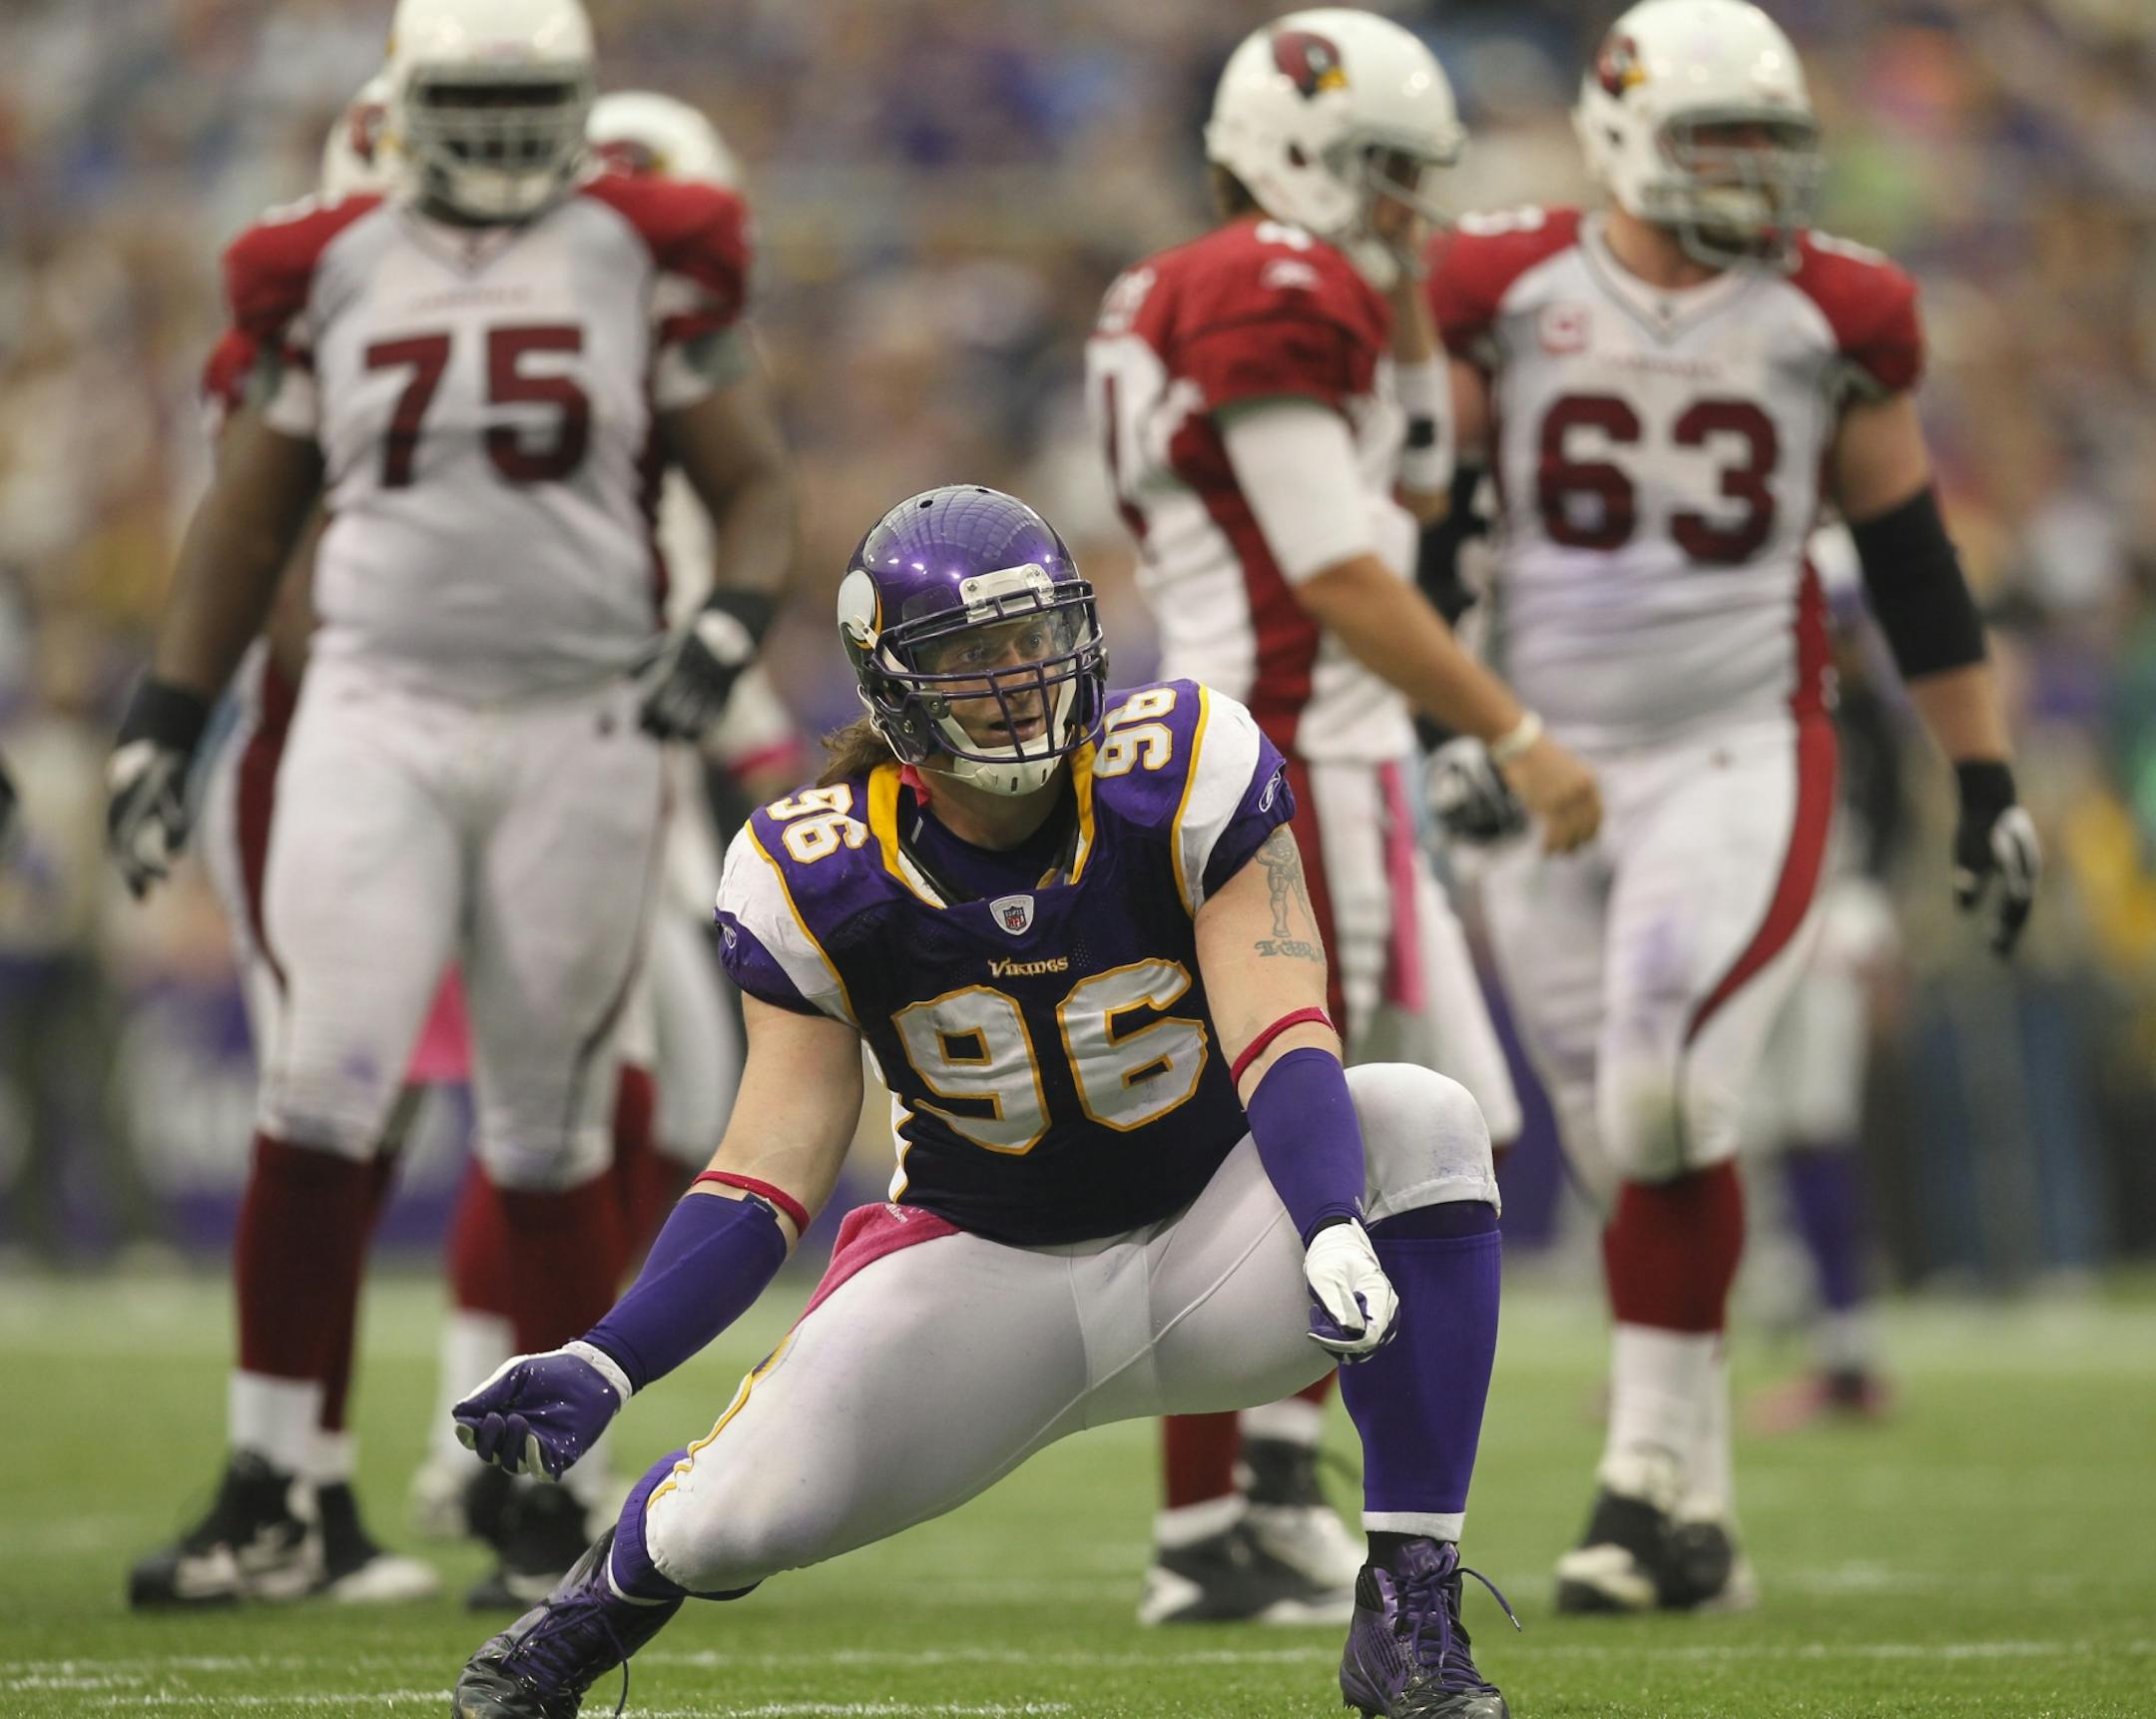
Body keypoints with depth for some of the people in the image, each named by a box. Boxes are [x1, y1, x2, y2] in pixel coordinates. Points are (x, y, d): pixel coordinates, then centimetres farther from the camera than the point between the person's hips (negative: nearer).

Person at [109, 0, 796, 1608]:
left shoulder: (646, 265, 3)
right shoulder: (332, 274, 6)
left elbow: (757, 486, 5)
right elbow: (248, 517, 14)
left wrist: (728, 627, -15)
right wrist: (163, 724, 10)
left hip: (579, 734, 0)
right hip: (376, 722, 0)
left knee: (553, 1139, 7)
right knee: (321, 1103, -12)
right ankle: (267, 1497, -10)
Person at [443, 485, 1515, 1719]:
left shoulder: (1186, 774, -16)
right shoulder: (819, 882, -12)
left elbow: (1280, 1041, -23)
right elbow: (767, 1176, -11)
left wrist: (1336, 1233, -43)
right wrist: (604, 1366, -25)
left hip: (1209, 1246, 0)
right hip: (989, 1270, 0)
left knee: (1421, 1121, -30)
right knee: (740, 1514, -21)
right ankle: (597, 1609, 22)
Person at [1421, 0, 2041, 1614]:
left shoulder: (1831, 314, 2)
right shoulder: (1505, 291, 1)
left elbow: (1915, 566, 10)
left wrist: (1987, 783, 10)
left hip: (1742, 763, -1)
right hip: (1548, 765, 2)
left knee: (1667, 1103, -20)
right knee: (1629, 1147, 5)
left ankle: (1654, 1474, -11)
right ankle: (1697, 1521, 14)